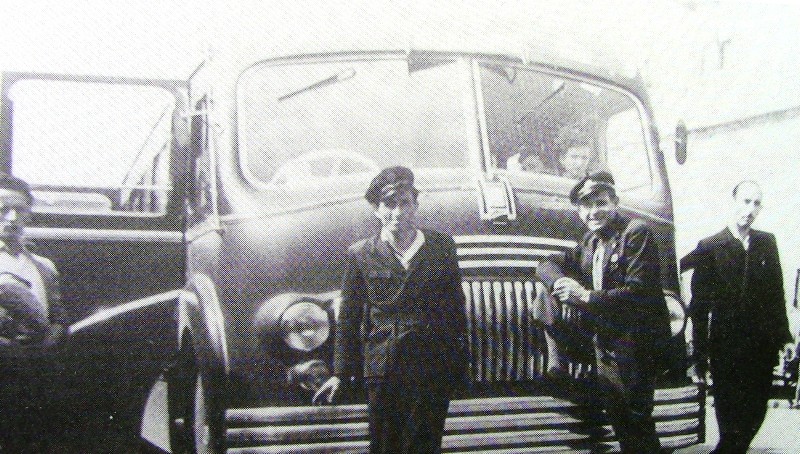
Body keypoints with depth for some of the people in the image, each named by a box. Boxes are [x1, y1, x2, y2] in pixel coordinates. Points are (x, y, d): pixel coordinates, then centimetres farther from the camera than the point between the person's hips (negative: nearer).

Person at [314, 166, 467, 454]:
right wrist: (341, 373, 4)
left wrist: (458, 359, 8)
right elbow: (348, 319, 6)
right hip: (383, 372, 0)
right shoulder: (360, 255, 3)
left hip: (434, 371, 1)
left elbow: (456, 306, 10)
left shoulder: (442, 247, 6)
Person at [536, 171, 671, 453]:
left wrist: (587, 297, -23)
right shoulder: (591, 241, 12)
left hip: (635, 343, -8)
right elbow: (547, 266, 11)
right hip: (605, 344, 8)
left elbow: (638, 292, -21)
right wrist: (560, 282, -11)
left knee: (638, 422, -4)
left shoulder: (636, 233, -13)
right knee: (618, 420, 18)